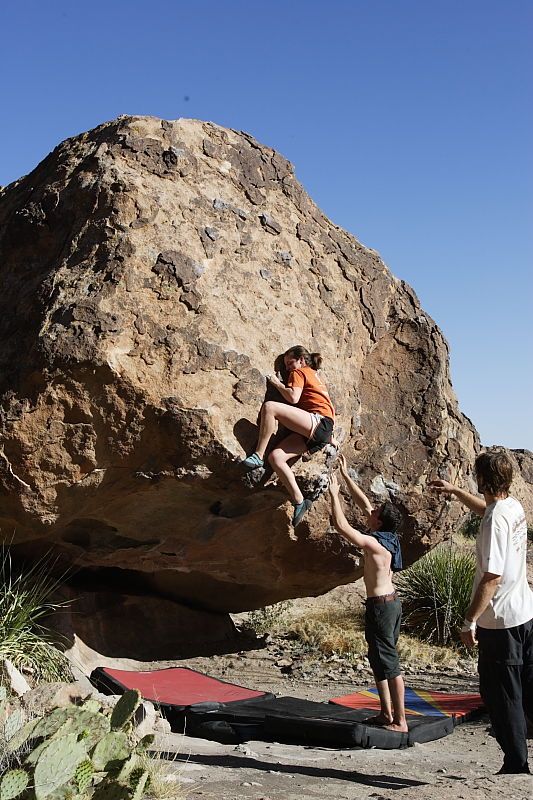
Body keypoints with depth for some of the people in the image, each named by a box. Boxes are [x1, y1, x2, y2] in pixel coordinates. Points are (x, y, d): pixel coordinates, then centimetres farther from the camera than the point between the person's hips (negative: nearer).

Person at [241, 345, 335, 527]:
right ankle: (299, 501, -10)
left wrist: (277, 383, 6)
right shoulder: (313, 375, 34)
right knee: (275, 457, -6)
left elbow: (293, 397, -8)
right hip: (313, 432, 9)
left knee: (270, 406, -23)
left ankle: (258, 456, -23)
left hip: (319, 422, -9)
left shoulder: (298, 373, 8)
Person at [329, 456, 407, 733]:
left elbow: (341, 525, -24)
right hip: (390, 602, 10)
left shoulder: (373, 542, -18)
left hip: (381, 606, -10)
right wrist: (346, 476, 19)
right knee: (378, 659, 17)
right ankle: (387, 713, 24)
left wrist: (334, 494, -13)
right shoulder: (386, 537, 7)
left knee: (389, 663, -6)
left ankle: (400, 721, -3)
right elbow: (363, 502, 16)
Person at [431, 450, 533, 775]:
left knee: (502, 696, 2)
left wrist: (470, 620, -21)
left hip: (499, 621, -9)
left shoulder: (496, 519, -21)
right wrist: (455, 491, 38)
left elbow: (493, 577, -25)